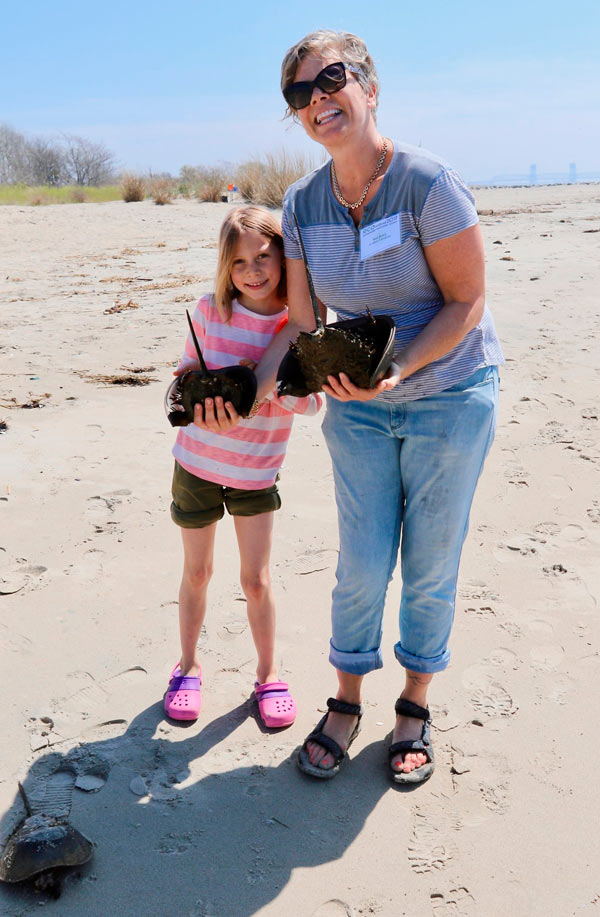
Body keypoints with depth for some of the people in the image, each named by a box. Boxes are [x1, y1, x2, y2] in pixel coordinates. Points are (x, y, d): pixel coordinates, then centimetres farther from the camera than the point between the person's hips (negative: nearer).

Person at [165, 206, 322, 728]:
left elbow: (312, 401, -14)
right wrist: (197, 395, -17)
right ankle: (188, 666, 35)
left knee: (256, 577, 5)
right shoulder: (210, 310, -8)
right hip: (197, 462, 1)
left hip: (256, 472, -1)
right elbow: (186, 370, 3)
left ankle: (268, 673, 27)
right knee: (197, 571, 14)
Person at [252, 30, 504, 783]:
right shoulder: (302, 204, -3)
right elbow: (298, 324, 1)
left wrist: (396, 370, -27)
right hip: (358, 406, 3)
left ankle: (414, 708, 29)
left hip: (449, 394, -3)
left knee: (430, 565, 7)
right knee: (363, 564, 6)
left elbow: (466, 304, -15)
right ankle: (346, 705, 28)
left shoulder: (428, 182, -18)